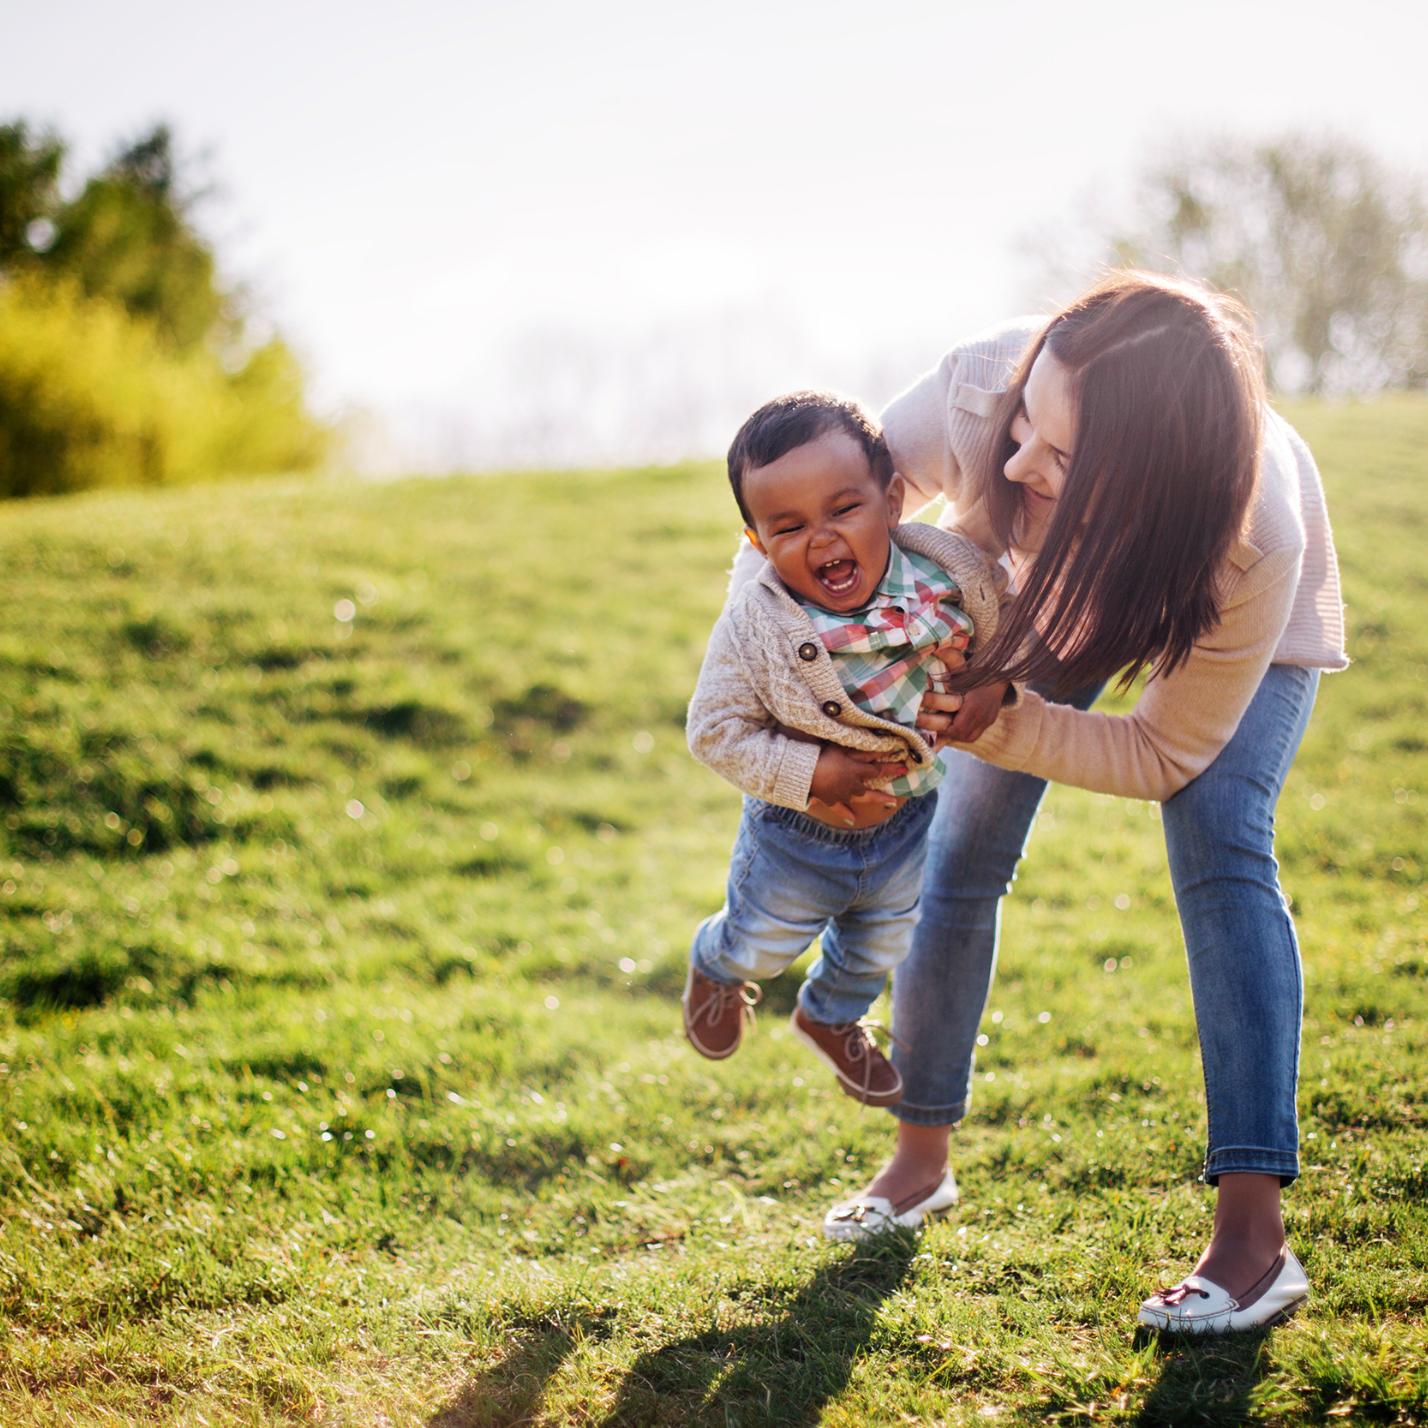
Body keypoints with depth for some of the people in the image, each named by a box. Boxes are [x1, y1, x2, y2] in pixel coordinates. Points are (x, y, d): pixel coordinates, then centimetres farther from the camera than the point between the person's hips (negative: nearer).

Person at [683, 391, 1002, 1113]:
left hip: (907, 817, 3)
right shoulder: (753, 630, -30)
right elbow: (715, 729, -24)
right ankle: (715, 969, 62)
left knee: (882, 947, 29)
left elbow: (998, 639, -4)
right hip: (798, 834, -3)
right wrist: (811, 774, -31)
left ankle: (832, 1017, 63)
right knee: (760, 944, 23)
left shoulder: (949, 576, -23)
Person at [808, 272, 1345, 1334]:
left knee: (1220, 844, -24)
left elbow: (1167, 753, -29)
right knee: (964, 847, -1)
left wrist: (998, 727, -41)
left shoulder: (1257, 542, -44)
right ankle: (921, 1157, 19)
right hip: (1053, 593, 3)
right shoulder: (973, 394, -41)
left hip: (1236, 621, -3)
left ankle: (1254, 1235, -23)